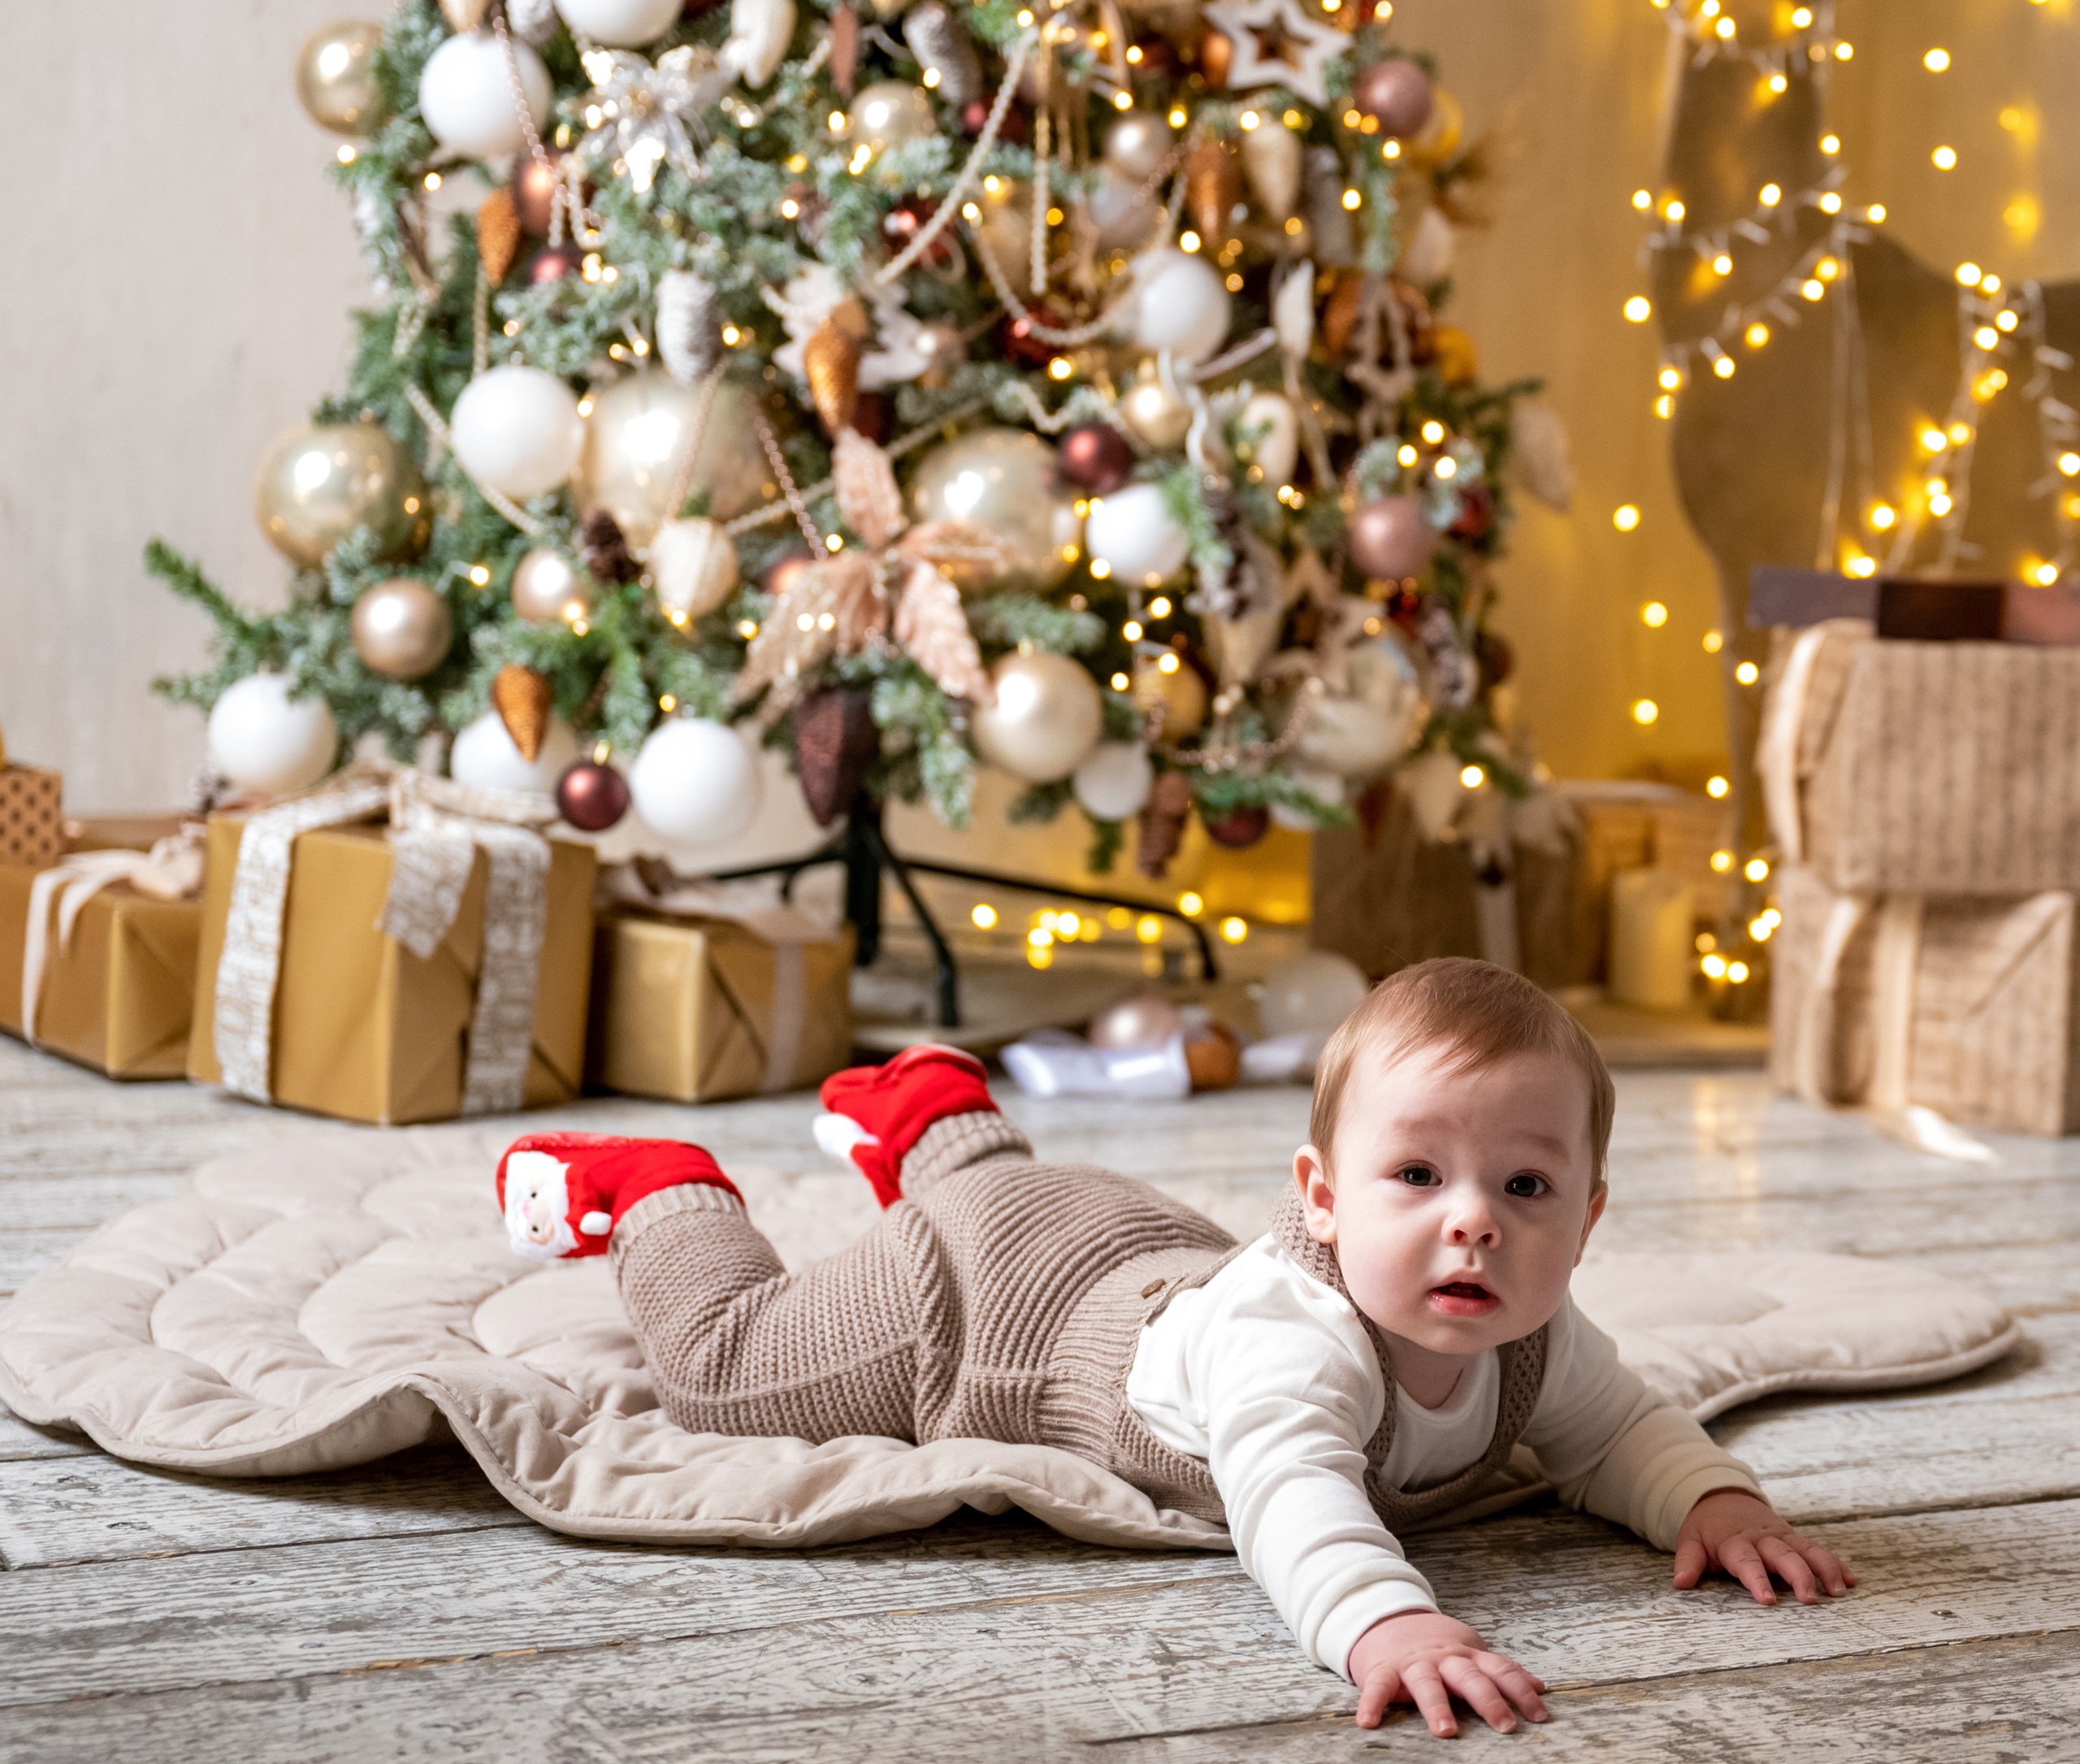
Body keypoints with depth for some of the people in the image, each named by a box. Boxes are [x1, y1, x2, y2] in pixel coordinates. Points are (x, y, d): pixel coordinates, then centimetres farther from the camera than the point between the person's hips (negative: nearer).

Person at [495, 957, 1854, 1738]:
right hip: (987, 1298, -7)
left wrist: (1715, 1499, -28)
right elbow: (1291, 1491, -65)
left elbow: (1621, 1432, -7)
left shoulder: (1535, 1344, -24)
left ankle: (936, 1116, 66)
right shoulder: (1296, 1339, -48)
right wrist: (1384, 1620, -83)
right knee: (722, 1364, 11)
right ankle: (654, 1192, 35)